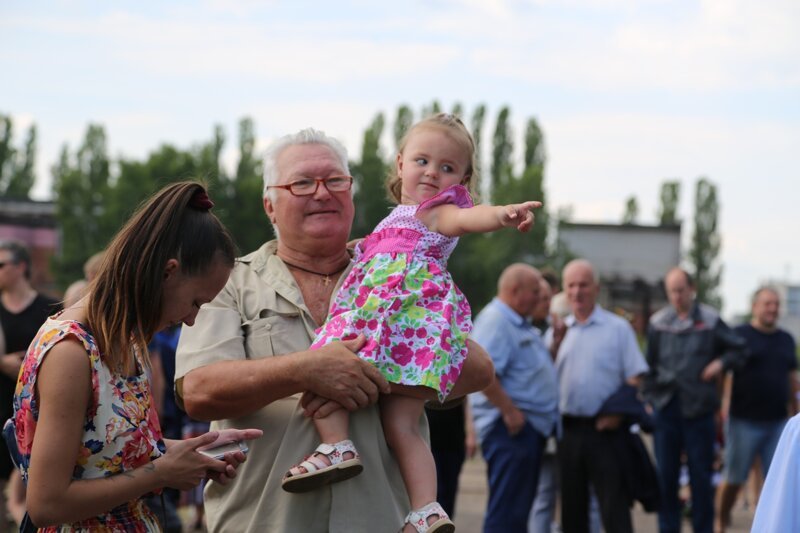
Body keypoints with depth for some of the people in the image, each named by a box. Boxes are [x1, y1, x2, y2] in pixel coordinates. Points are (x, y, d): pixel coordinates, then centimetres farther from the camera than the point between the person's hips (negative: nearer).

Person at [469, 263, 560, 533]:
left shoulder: (519, 324, 17)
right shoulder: (495, 321, -16)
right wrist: (509, 411, -24)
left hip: (532, 426, 11)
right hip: (511, 427, -11)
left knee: (518, 509, 15)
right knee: (506, 510, -8)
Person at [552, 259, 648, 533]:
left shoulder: (617, 328, 1)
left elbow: (635, 378, -3)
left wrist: (619, 413, -17)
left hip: (605, 428, -4)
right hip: (569, 428, 4)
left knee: (614, 507, -6)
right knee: (572, 507, 10)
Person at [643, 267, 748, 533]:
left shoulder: (710, 321, 2)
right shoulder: (658, 322, 7)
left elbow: (739, 349, 10)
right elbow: (650, 365, 13)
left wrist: (722, 363, -8)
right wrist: (649, 397, 6)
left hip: (699, 408, -2)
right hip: (666, 408, 2)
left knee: (701, 475, 3)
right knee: (665, 474, 4)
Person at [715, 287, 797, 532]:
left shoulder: (786, 340, 13)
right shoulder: (739, 336, -3)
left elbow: (792, 379, 19)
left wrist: (794, 414, 17)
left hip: (778, 422, 4)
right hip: (744, 422, -4)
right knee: (734, 478, 4)